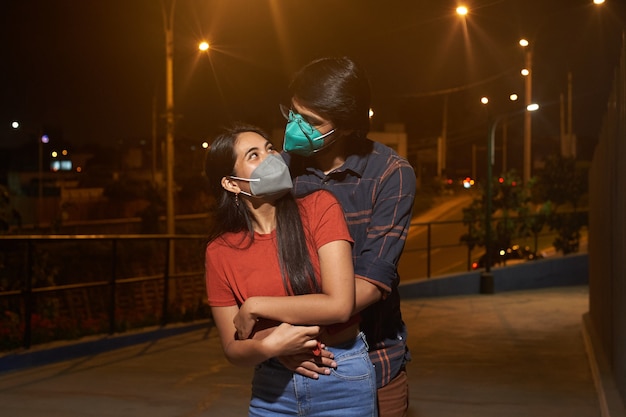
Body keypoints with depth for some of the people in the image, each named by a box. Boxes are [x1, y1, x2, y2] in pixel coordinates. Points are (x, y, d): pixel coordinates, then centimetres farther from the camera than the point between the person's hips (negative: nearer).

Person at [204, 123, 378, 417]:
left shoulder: (320, 208, -11)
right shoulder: (220, 251, -4)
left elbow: (339, 304, -19)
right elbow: (233, 349, 0)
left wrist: (254, 307, -14)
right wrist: (266, 346, -21)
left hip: (342, 381, -2)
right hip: (272, 388, 2)